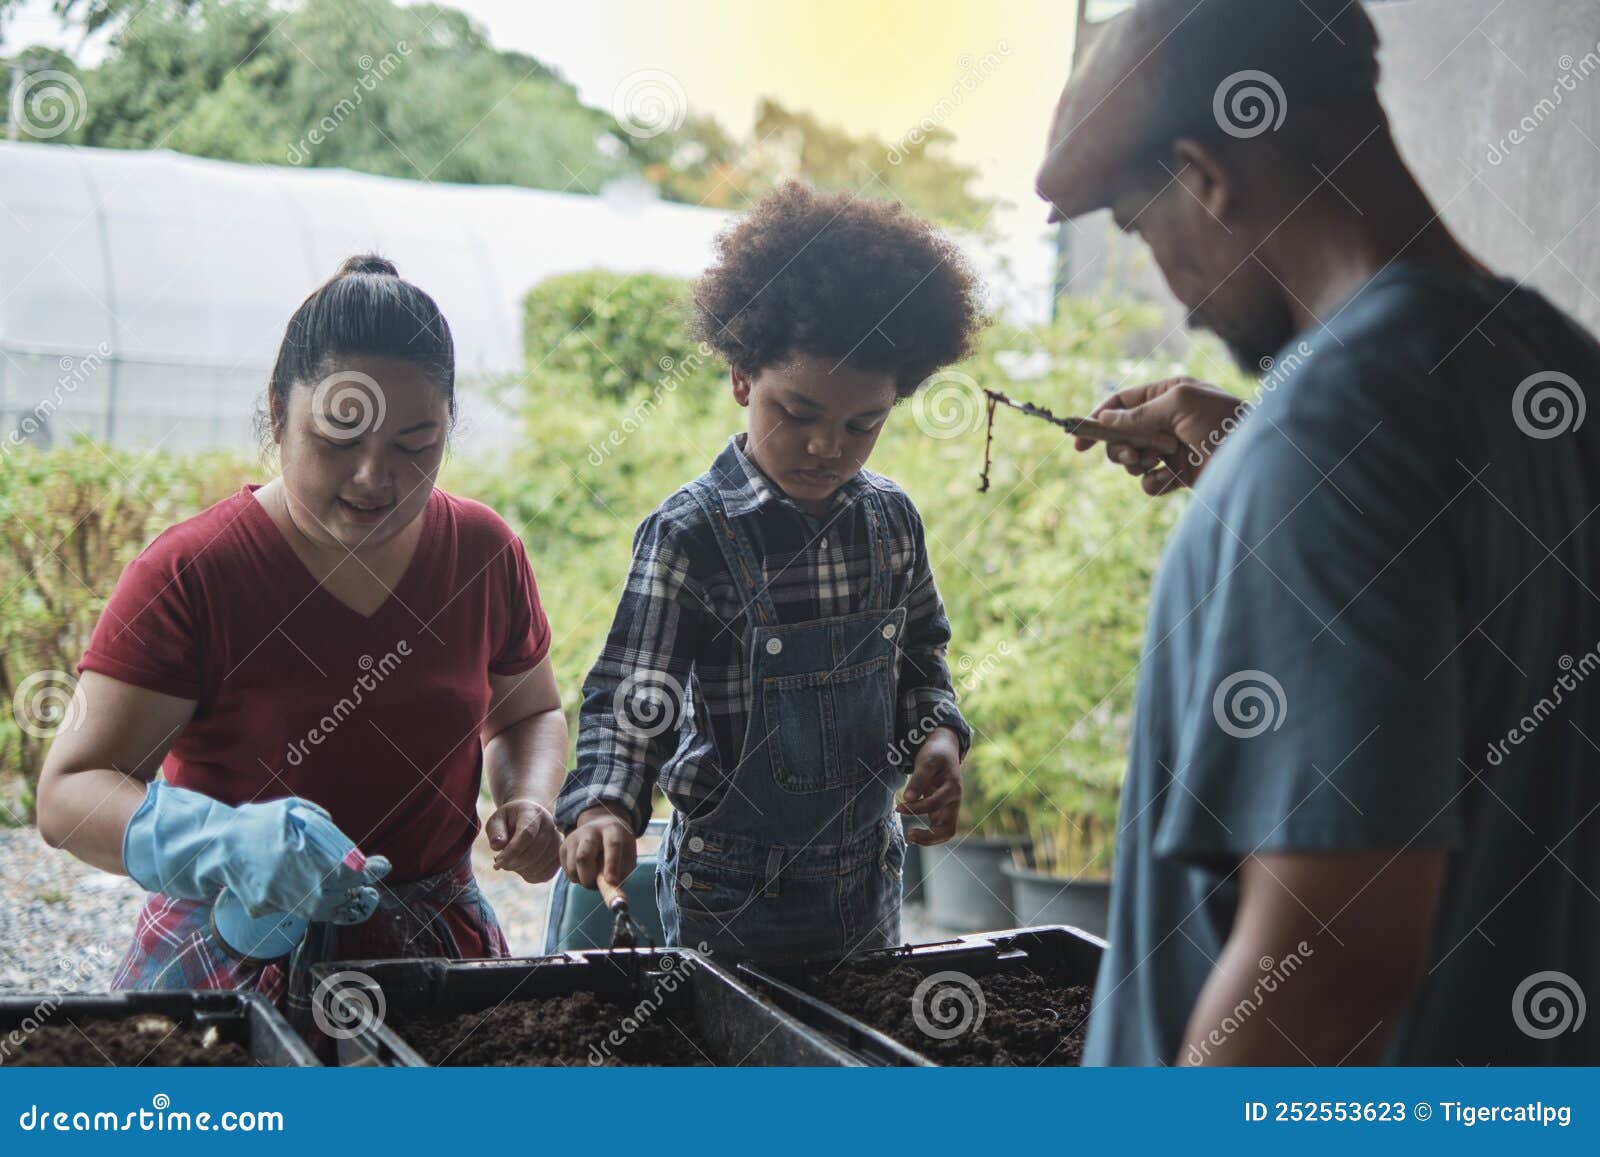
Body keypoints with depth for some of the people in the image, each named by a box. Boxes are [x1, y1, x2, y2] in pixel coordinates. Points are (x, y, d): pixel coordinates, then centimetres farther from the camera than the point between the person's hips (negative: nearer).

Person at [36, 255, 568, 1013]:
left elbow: (527, 713, 16)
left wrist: (529, 799, -6)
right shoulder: (188, 574, -15)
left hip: (439, 948, 4)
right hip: (229, 964, -3)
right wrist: (228, 842, -35)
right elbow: (69, 793, -17)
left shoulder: (483, 553, -2)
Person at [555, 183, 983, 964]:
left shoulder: (891, 519, 0)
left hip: (868, 870, 5)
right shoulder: (691, 533, -16)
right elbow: (629, 699, -16)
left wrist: (938, 735, -3)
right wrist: (606, 808, -33)